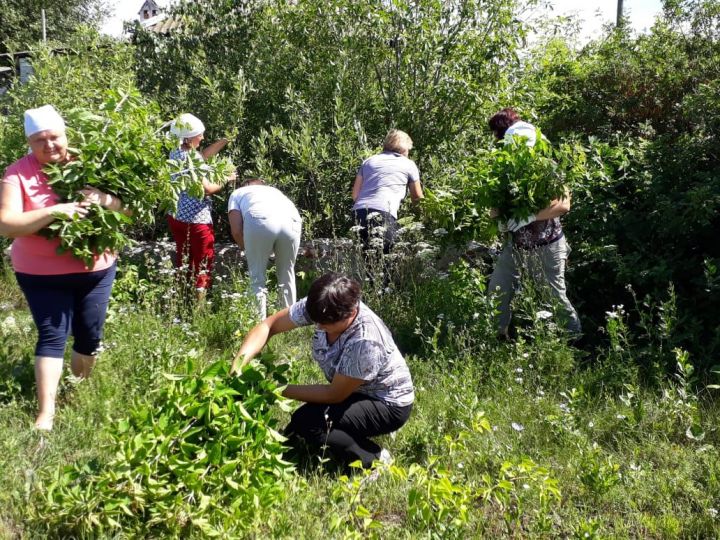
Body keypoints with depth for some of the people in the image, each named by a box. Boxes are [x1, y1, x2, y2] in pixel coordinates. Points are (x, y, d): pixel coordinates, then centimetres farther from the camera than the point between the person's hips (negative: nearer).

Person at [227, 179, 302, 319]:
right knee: (287, 275, 21)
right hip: (292, 221, 3)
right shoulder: (274, 190, 43)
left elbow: (236, 231, 17)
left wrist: (247, 249, 33)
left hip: (260, 220, -3)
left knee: (257, 278, 13)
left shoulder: (237, 193, 32)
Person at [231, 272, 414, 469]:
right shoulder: (323, 309, -19)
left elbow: (334, 395, -23)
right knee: (292, 440, -3)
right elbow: (268, 326, -11)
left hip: (388, 403, -7)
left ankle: (374, 461, -7)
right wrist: (238, 363, -25)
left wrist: (282, 390, -21)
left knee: (306, 422, -25)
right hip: (353, 392, 7)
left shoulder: (365, 342, -36)